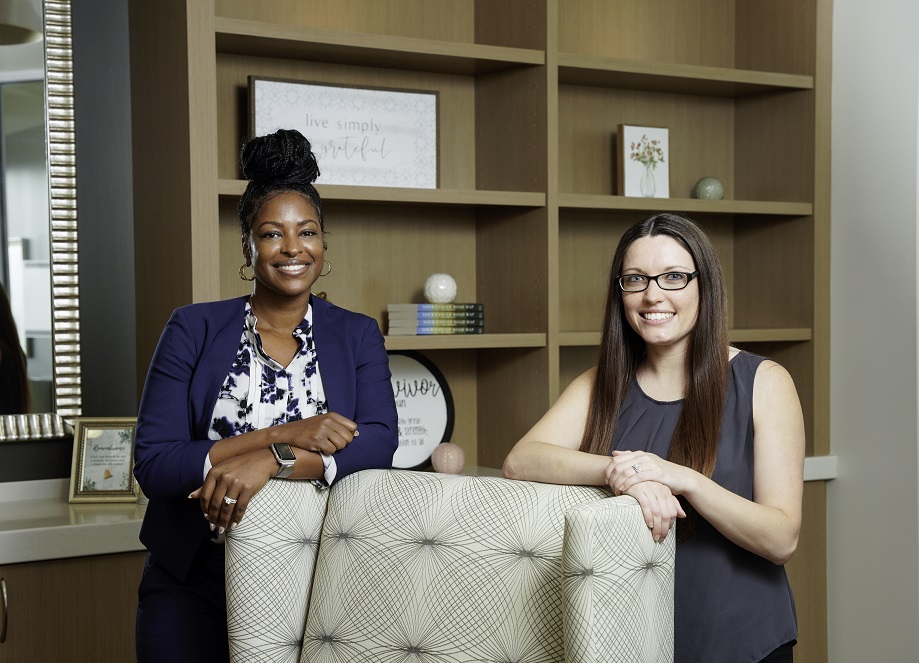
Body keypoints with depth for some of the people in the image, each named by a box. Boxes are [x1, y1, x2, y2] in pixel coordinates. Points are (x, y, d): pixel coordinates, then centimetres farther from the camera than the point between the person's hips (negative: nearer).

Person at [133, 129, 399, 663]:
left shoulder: (358, 336, 5)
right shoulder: (194, 330, 0)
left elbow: (379, 445, -11)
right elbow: (152, 465, -10)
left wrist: (270, 462, -25)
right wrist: (284, 436, -18)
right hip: (194, 583, 0)